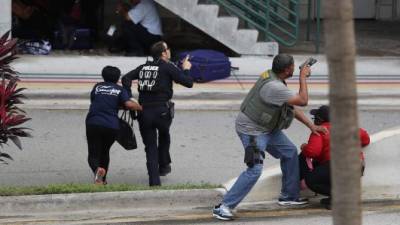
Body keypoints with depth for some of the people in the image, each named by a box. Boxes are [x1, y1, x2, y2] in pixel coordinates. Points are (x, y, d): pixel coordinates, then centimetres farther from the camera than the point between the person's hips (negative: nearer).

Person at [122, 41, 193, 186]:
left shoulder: (143, 67, 12)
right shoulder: (168, 67, -3)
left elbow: (126, 78, 2)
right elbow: (188, 83, -4)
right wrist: (186, 69, 15)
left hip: (143, 113, 3)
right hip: (162, 111, -3)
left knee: (150, 147, 9)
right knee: (164, 136, 30)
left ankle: (154, 181, 3)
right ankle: (164, 165, 35)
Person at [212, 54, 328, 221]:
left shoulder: (274, 79, 4)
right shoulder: (274, 87, -29)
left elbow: (291, 107, 12)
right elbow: (302, 101, -22)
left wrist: (311, 126, 12)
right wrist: (303, 77, -10)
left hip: (267, 128, 10)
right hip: (252, 130, -10)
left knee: (290, 152, 17)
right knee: (254, 170, -18)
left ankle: (288, 196, 28)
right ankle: (224, 207, -16)